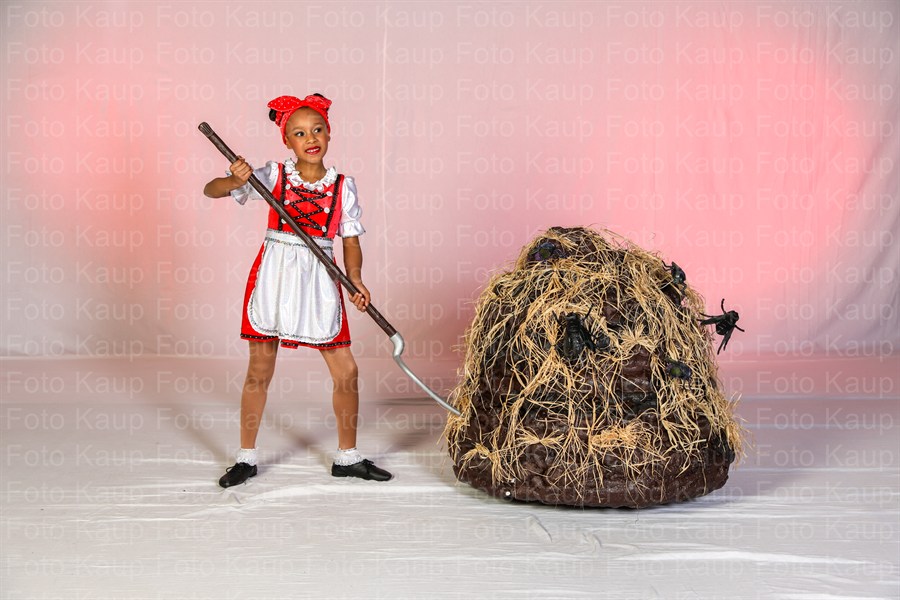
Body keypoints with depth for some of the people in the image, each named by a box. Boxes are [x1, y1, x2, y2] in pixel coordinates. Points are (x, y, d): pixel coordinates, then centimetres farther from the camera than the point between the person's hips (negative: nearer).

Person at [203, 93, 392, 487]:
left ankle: (347, 457, 20)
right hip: (273, 276, -2)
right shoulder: (274, 175, -2)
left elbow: (350, 240, 3)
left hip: (319, 280, 2)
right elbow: (210, 191, -4)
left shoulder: (342, 186, 2)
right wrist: (235, 181, -25)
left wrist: (355, 280, -13)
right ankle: (246, 458, 21)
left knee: (346, 371, 3)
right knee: (259, 370, 6)